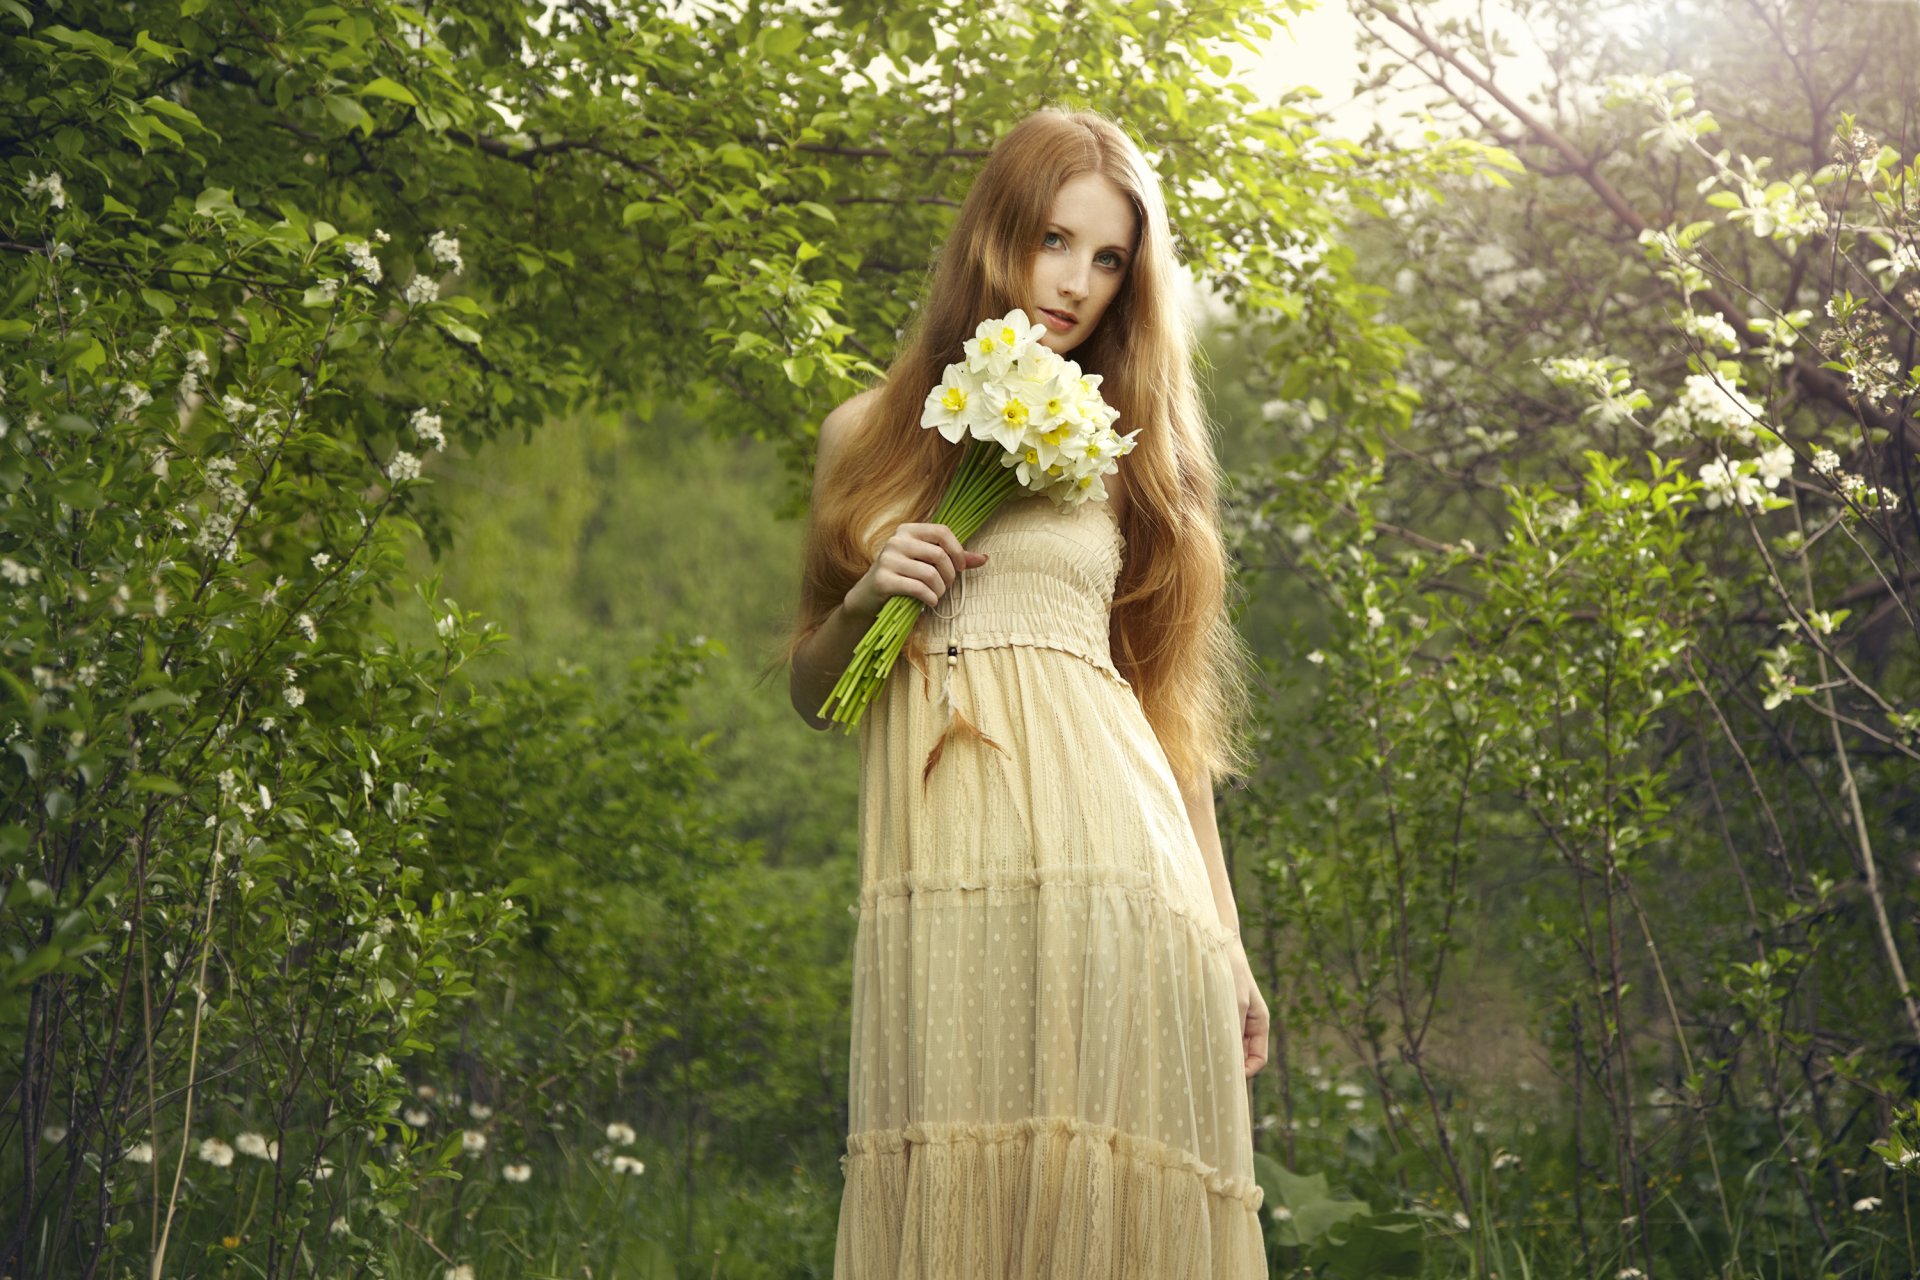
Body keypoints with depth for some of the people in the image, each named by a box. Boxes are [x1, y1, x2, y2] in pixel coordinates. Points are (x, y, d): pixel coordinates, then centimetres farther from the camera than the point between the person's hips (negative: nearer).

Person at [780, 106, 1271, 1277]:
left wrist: (1226, 939, 11)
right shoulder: (871, 435, 14)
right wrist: (867, 598, -3)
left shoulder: (1132, 455, 15)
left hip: (1112, 865, 0)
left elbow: (1170, 704, 14)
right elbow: (812, 690, 18)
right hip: (941, 882, 0)